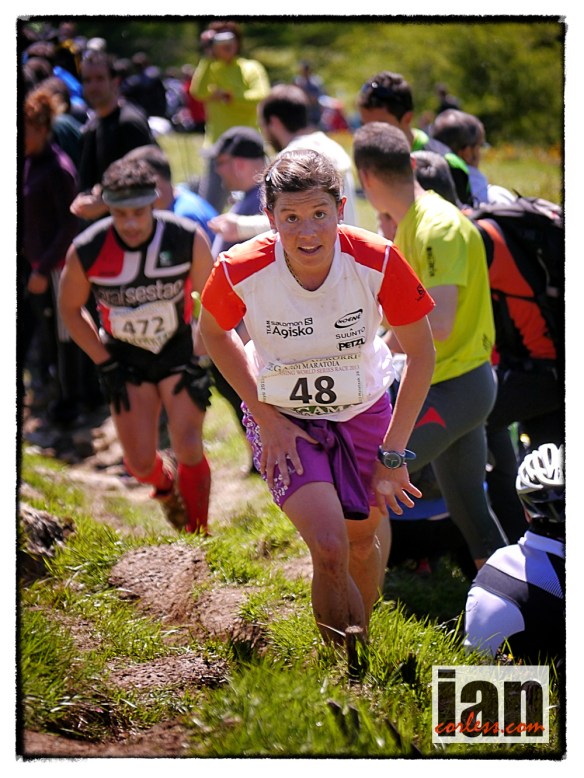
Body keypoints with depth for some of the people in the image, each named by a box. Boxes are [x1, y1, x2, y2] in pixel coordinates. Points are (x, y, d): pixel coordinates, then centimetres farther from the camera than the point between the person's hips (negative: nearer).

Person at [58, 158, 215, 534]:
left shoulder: (188, 239, -21)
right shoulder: (86, 252, -21)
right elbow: (70, 309, -2)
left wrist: (198, 360, -7)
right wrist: (106, 365, -5)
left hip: (179, 351, -1)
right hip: (125, 358, 1)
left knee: (189, 449, -14)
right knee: (140, 464, -2)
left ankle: (198, 535, 8)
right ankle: (166, 483, 35)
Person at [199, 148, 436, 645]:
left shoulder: (377, 260, -27)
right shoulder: (240, 271, -27)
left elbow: (421, 352, -12)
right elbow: (213, 333, -3)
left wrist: (392, 454, -10)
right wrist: (266, 418, -9)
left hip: (362, 410, 2)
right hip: (283, 417, -2)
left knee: (361, 545, 14)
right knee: (329, 549, -19)